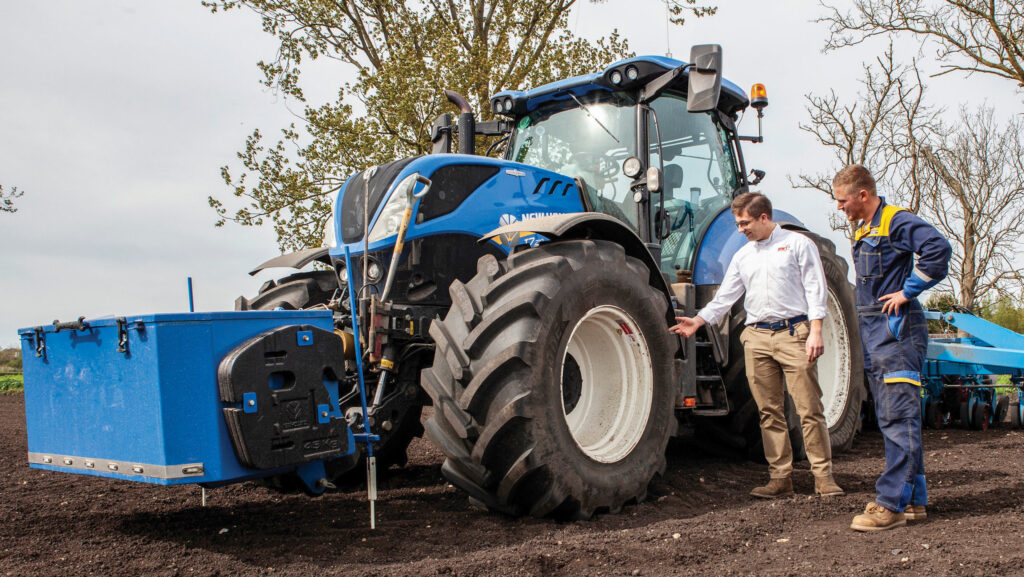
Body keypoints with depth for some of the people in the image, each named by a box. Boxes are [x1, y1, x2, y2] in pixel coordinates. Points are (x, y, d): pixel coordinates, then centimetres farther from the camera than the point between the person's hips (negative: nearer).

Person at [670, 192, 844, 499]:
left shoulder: (798, 244, 4)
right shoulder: (743, 255, 18)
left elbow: (815, 289, -1)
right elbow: (725, 296, 19)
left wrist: (815, 332, -9)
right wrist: (698, 320, 7)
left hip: (794, 333, -4)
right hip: (757, 338, 5)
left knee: (809, 408, -5)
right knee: (770, 412, 4)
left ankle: (823, 476, 2)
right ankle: (780, 477, 10)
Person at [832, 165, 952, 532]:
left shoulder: (897, 222, -10)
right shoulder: (863, 232, 18)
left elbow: (938, 249, -25)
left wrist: (908, 291, -19)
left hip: (897, 332, -10)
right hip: (873, 335, 10)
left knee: (898, 418, -10)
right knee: (891, 419, 11)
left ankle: (892, 504, -10)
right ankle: (914, 500, 18)